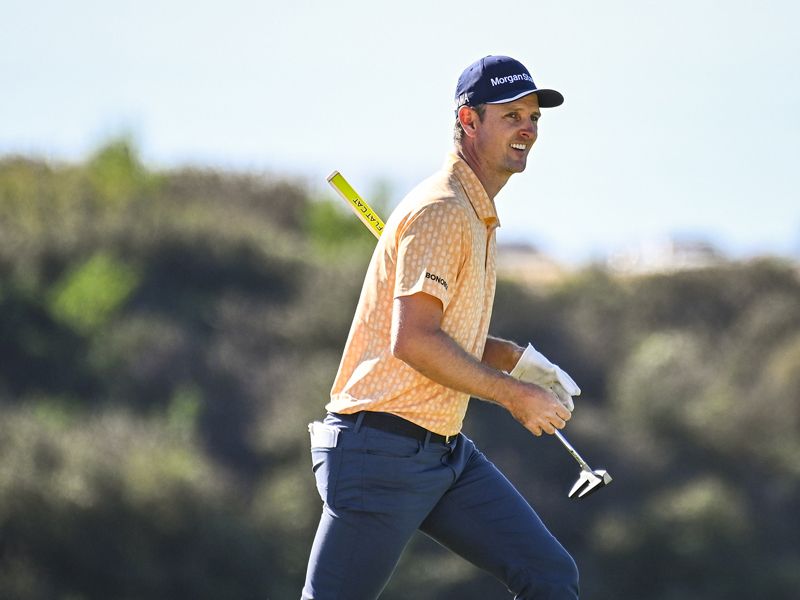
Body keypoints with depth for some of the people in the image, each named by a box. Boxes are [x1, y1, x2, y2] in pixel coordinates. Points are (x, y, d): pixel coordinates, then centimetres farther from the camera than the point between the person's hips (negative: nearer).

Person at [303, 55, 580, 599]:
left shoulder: (478, 216, 18)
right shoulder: (441, 211, -14)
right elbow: (412, 340, -24)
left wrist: (515, 357, 7)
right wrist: (515, 395, -18)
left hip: (447, 452, 9)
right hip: (383, 449, -9)